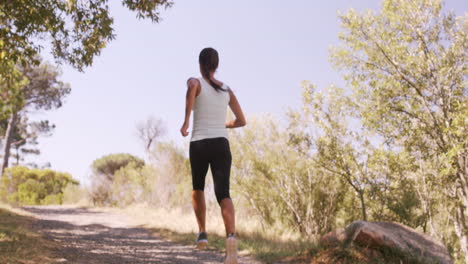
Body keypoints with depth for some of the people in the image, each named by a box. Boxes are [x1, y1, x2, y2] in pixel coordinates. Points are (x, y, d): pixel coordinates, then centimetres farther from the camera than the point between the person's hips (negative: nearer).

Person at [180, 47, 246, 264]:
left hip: (199, 145, -1)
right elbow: (241, 121, 17)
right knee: (223, 193, -9)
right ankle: (231, 236, -35)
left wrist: (185, 121, -20)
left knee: (197, 188, 25)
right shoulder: (227, 90, 15)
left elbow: (192, 86, -25)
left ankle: (202, 232, 17)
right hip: (221, 145, 2)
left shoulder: (195, 82, 3)